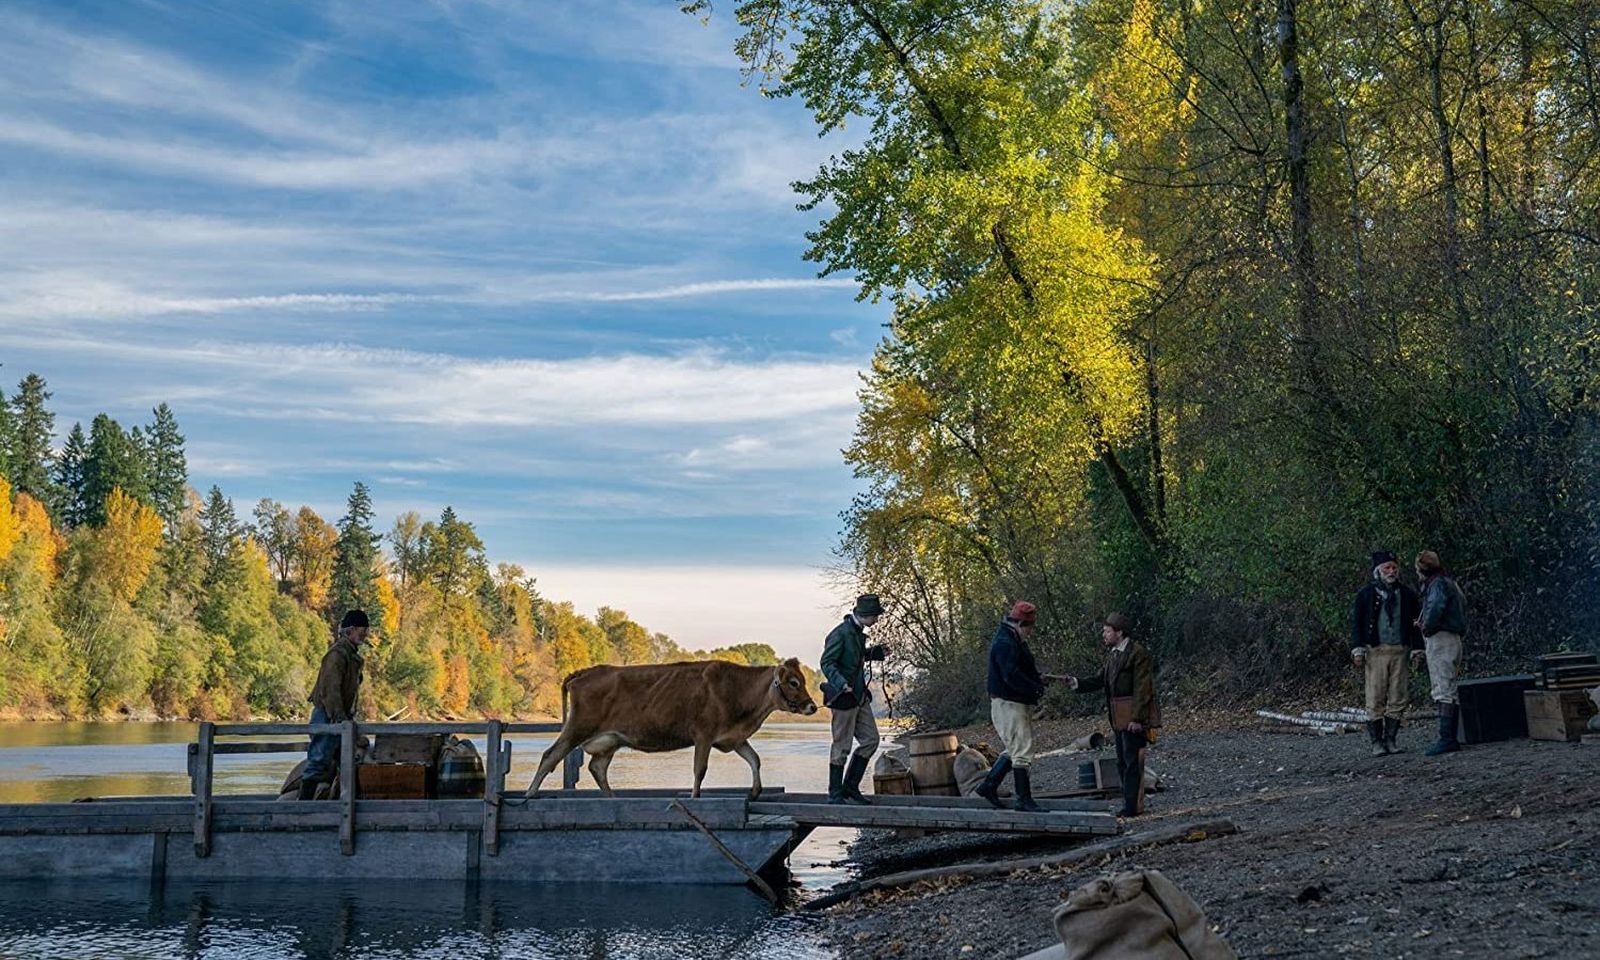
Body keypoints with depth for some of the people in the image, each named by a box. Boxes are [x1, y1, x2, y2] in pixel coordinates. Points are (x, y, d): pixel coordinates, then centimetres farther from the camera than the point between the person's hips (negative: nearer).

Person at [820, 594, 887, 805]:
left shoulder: (858, 632, 11)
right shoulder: (841, 633, -16)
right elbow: (827, 662, -20)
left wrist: (873, 652, 19)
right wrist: (841, 683, -33)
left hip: (860, 697, 9)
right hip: (844, 698, -9)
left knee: (870, 740, 9)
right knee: (842, 747, -2)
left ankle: (850, 787, 17)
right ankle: (835, 794, 7)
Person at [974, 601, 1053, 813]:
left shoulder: (1014, 642, 17)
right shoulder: (1004, 644, -18)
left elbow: (1022, 670, 23)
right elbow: (1012, 676, -27)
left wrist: (1037, 679, 4)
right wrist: (1036, 687, -20)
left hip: (1018, 704, 11)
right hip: (1009, 704, -11)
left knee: (1014, 750, 16)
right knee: (1022, 752, -7)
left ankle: (988, 785, 21)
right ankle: (1024, 799, -2)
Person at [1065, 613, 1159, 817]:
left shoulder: (1138, 653, -13)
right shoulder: (1113, 654, 16)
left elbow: (1142, 689, -17)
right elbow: (1100, 679, 13)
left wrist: (1137, 718, -20)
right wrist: (1077, 683, -3)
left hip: (1133, 717, -9)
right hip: (1119, 716, 9)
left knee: (1132, 761, -8)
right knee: (1123, 762, 12)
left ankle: (1133, 806, -6)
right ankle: (1130, 803, 19)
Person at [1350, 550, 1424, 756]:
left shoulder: (1407, 594, 11)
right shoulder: (1365, 594, 3)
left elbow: (1416, 623, 15)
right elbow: (1357, 623, 1)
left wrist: (1417, 650, 7)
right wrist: (1358, 651, -6)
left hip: (1399, 652, 3)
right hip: (1376, 652, -3)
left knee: (1397, 700, 3)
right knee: (1375, 700, -4)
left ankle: (1390, 739, 11)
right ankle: (1377, 742, 1)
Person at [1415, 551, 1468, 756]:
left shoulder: (1438, 584, -11)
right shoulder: (1449, 583, 21)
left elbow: (1436, 607, -31)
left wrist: (1427, 627, -15)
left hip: (1440, 639, -11)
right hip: (1453, 639, 11)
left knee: (1443, 691, -13)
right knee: (1449, 691, 12)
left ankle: (1446, 738, -18)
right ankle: (1451, 738, 14)